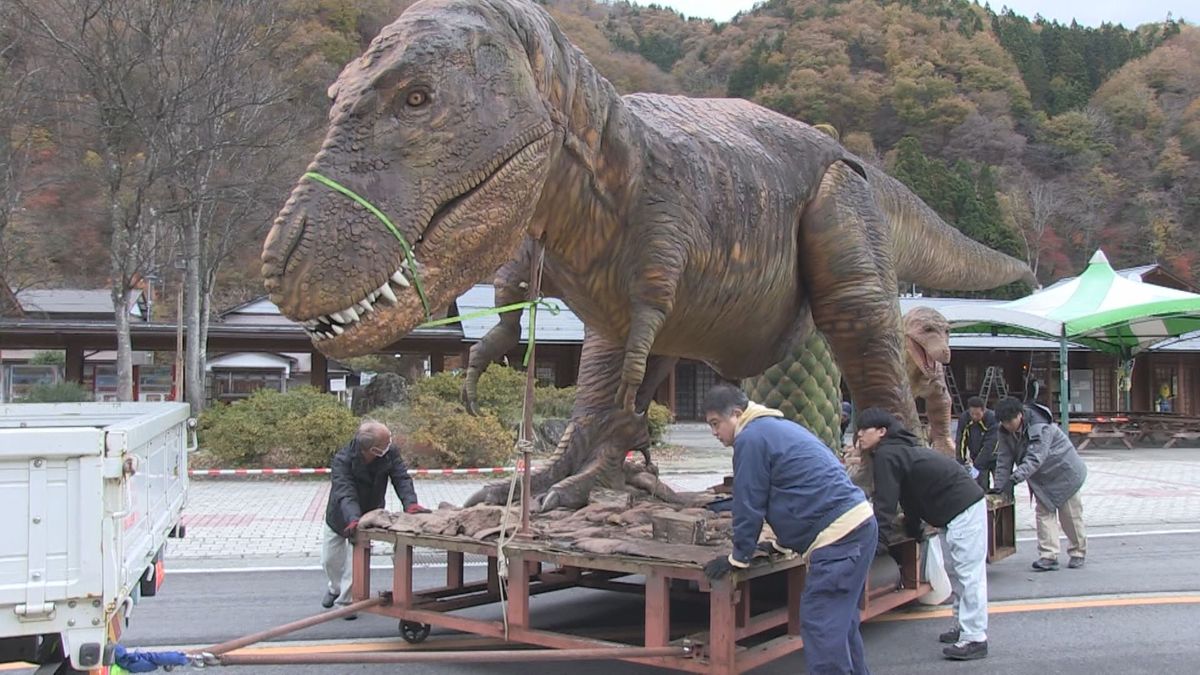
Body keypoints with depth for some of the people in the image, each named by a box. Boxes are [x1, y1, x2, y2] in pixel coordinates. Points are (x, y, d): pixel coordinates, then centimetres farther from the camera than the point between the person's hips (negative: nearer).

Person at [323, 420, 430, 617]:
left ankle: (345, 600, 11)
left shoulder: (390, 454, -25)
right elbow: (344, 492, -47)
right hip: (340, 515, -1)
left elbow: (402, 478, -31)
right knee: (330, 560, 12)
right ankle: (335, 588, 44)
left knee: (357, 557, -8)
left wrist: (410, 502, -51)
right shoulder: (342, 460, -36)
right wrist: (353, 519, -64)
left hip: (368, 515, 1)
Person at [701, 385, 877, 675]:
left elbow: (749, 505, -8)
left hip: (837, 537, -11)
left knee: (819, 625, -8)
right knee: (840, 622, 19)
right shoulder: (780, 427, 22)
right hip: (859, 525, 11)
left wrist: (738, 558, 3)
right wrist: (781, 543, 34)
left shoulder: (751, 438, -9)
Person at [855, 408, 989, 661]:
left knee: (968, 573, -9)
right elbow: (911, 494, 23)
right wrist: (913, 530, 29)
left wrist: (875, 542, -20)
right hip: (964, 505, 11)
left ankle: (975, 639, -8)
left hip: (963, 508, -11)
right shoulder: (900, 447, 15)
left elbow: (885, 504, -21)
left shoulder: (886, 455, -16)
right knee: (956, 571, 18)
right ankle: (964, 627, 26)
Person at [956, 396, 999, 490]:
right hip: (975, 456, 3)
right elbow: (961, 442, -11)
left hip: (993, 456, -3)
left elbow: (989, 446, -31)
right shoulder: (964, 419, -14)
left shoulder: (993, 419, -26)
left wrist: (976, 465, -35)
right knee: (980, 487, -4)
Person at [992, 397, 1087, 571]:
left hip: (1064, 473, -6)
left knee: (1070, 515, 3)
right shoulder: (1006, 432, -11)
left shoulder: (1040, 428, -33)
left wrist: (1014, 478, -50)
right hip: (1042, 478, 7)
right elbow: (1004, 458, -9)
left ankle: (1078, 553, 21)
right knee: (1044, 513, -2)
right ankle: (1048, 556, -4)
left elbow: (1034, 459, -41)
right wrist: (999, 485, -17)